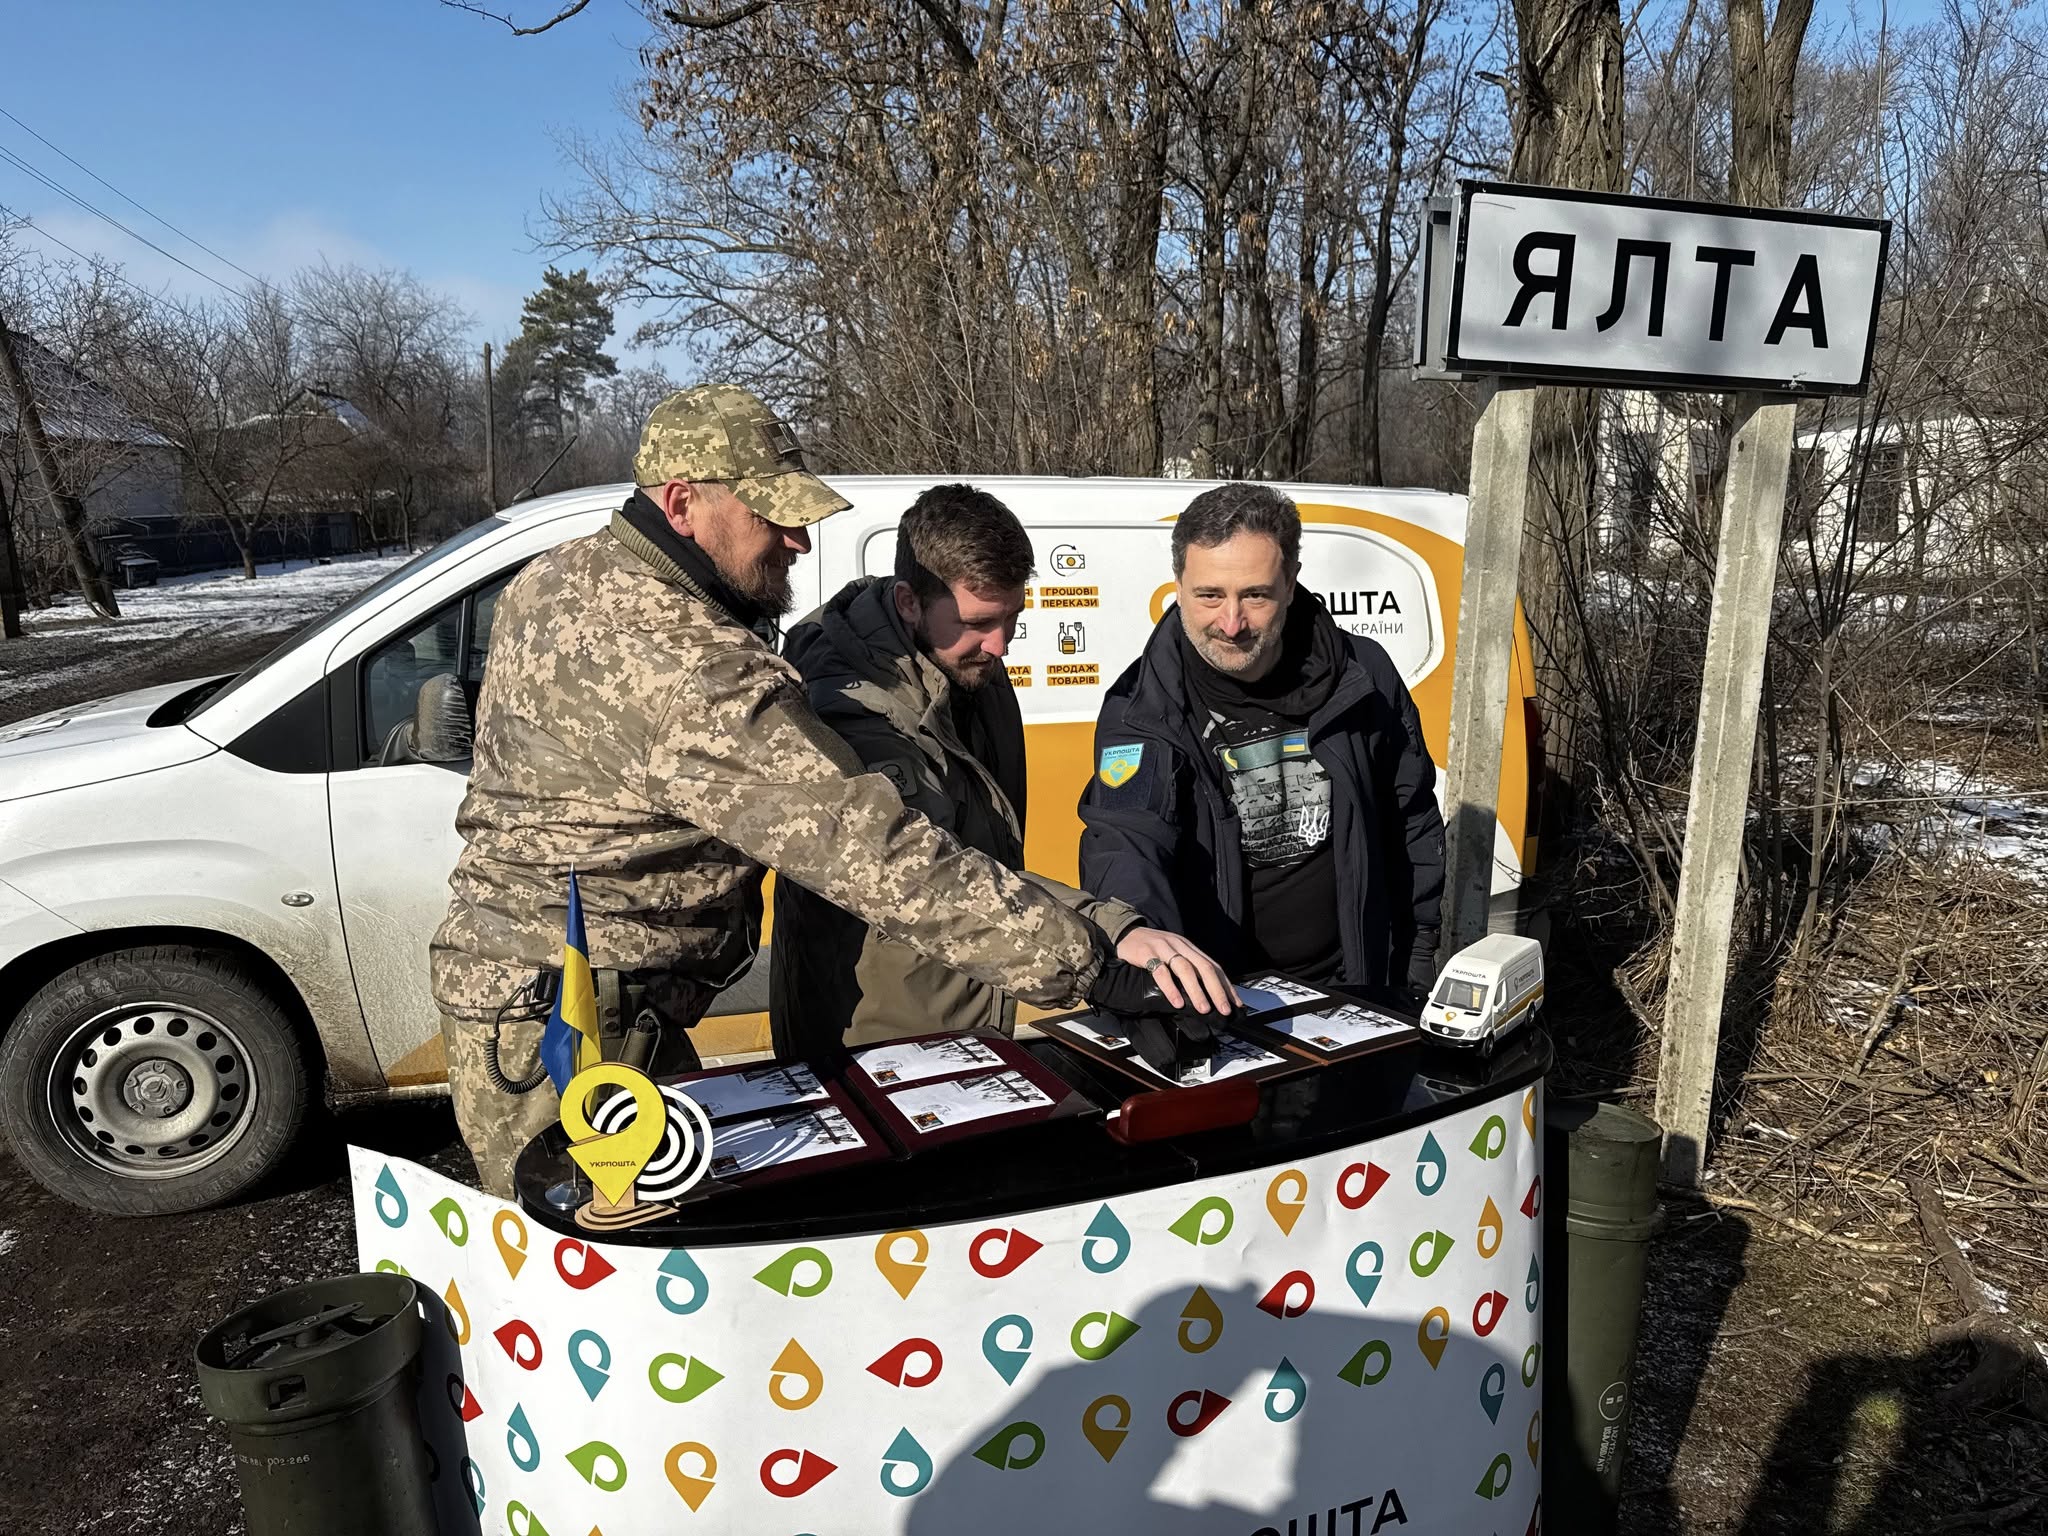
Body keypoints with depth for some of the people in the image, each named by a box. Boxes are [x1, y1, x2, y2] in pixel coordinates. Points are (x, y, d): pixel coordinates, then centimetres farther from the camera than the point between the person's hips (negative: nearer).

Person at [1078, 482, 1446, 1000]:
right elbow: (1123, 846, -25)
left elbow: (1414, 827, 11)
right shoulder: (1139, 712, -10)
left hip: (1352, 987, 0)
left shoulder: (1364, 680, -1)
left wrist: (1419, 962, 13)